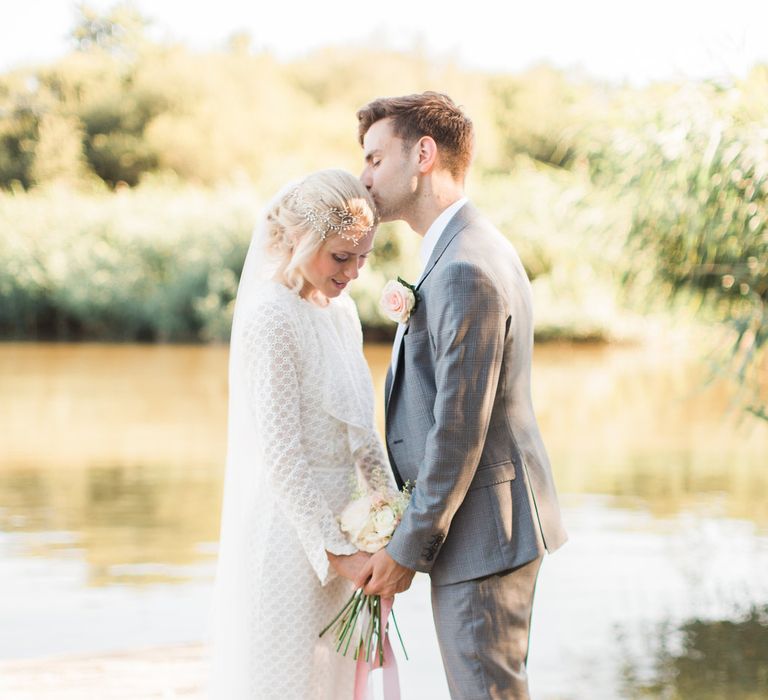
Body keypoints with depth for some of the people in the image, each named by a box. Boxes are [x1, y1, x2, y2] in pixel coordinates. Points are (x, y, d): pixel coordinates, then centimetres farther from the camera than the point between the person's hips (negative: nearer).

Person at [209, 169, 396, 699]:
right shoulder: (269, 318, -17)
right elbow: (283, 459, -18)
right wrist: (335, 550, -16)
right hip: (287, 533, -8)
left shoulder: (342, 311, 8)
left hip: (335, 522, 8)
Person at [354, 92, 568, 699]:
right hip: (498, 516, 10)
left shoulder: (464, 273, -22)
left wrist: (408, 548, -15)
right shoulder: (474, 248, 12)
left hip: (481, 532, -10)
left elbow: (459, 430, -23)